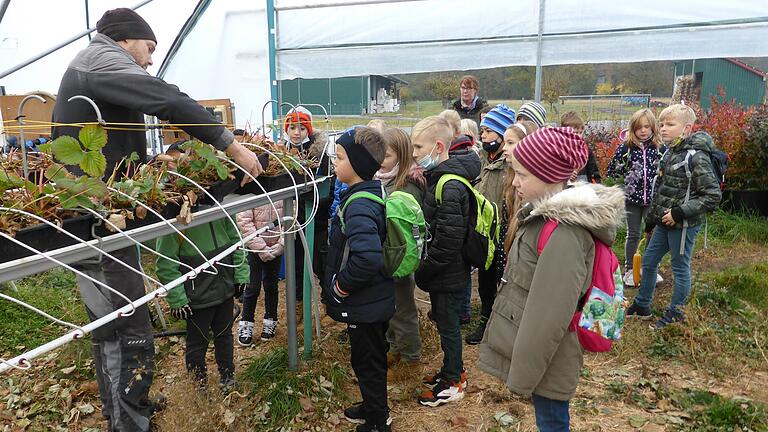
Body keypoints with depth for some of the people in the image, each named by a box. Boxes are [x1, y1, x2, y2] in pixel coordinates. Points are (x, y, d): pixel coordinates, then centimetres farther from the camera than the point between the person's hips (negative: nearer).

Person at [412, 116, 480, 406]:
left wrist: (424, 272, -16)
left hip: (448, 274, -9)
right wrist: (426, 268, 12)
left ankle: (453, 383, 28)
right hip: (443, 273, 9)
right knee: (443, 321, 22)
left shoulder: (450, 187, -27)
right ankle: (453, 370, 41)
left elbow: (448, 241, -27)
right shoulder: (438, 177, 4)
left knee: (447, 326, 8)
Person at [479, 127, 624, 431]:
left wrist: (522, 375, -16)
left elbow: (548, 316, -25)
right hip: (538, 353, 8)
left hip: (546, 360, -8)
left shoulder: (563, 233, -27)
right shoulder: (546, 215, 4)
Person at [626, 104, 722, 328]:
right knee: (648, 262, 15)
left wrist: (679, 213, -21)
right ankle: (642, 306, 31)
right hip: (664, 223, 8)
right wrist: (652, 218, 18)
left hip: (683, 225, -8)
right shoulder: (669, 153, 7)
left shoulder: (696, 158, -18)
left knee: (680, 268, 6)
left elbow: (713, 196, -20)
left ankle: (675, 314, 22)